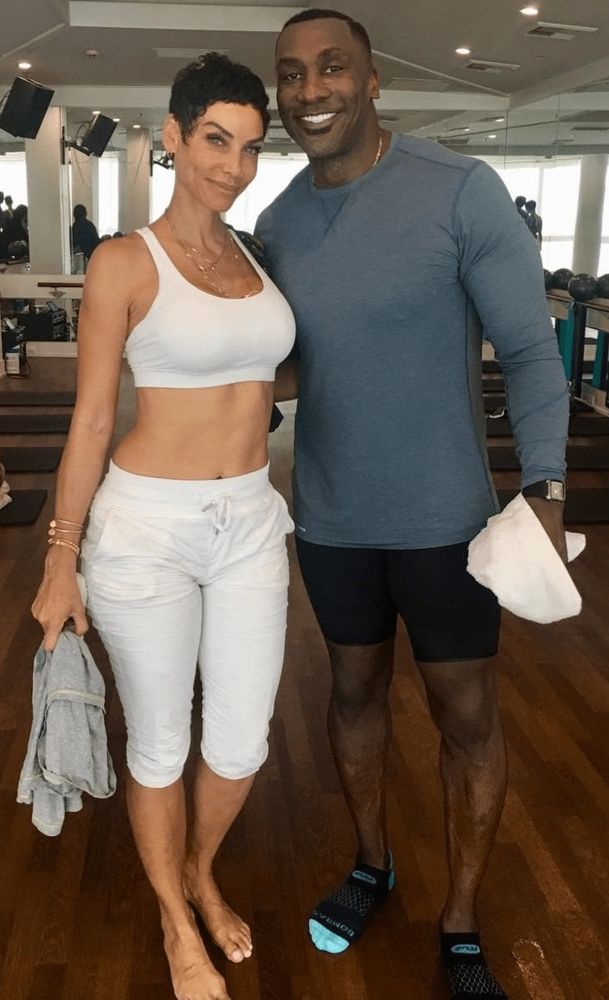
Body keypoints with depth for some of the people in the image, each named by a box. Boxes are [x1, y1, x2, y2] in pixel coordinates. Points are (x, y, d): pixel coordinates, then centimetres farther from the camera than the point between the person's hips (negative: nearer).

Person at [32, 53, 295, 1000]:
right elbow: (91, 419, -7)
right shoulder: (124, 262, -9)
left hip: (251, 522, 5)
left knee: (243, 742, 13)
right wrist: (62, 558, -5)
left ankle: (202, 871, 45)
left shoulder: (256, 259, 8)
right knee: (160, 747, 11)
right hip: (148, 528, -5)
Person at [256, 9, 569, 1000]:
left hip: (443, 519, -4)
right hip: (331, 519, 4)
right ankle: (371, 864, 44)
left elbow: (530, 350, -14)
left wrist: (545, 490, -25)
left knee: (467, 718, 8)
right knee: (356, 688, 19)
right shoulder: (277, 224, 1)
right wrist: (266, 374, -5)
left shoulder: (464, 192, -15)